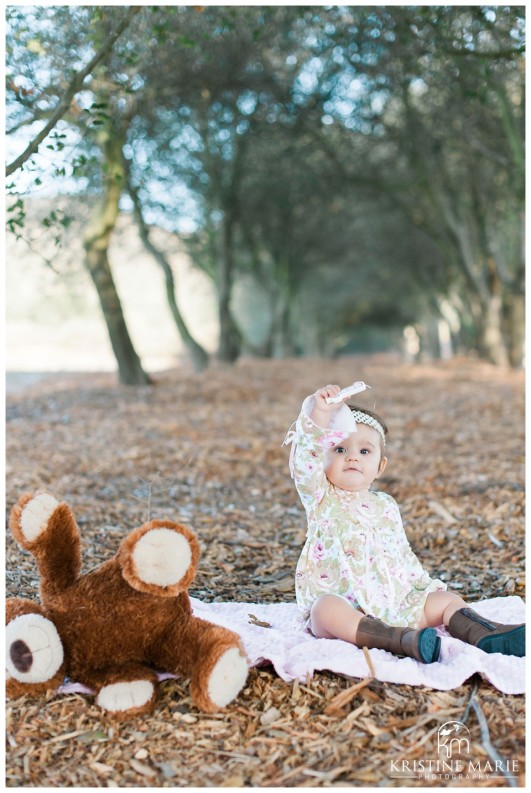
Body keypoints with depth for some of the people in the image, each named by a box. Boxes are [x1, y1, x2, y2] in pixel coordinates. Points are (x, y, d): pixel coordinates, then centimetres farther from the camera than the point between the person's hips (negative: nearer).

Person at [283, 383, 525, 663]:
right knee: (326, 609, -36)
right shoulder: (321, 498, 0)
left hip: (394, 603, 6)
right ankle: (405, 640, -50)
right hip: (343, 605, -6)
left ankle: (486, 636, -26)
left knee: (448, 600, -2)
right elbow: (304, 463, -20)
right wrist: (319, 414, -28)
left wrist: (428, 585, 18)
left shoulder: (386, 506, 16)